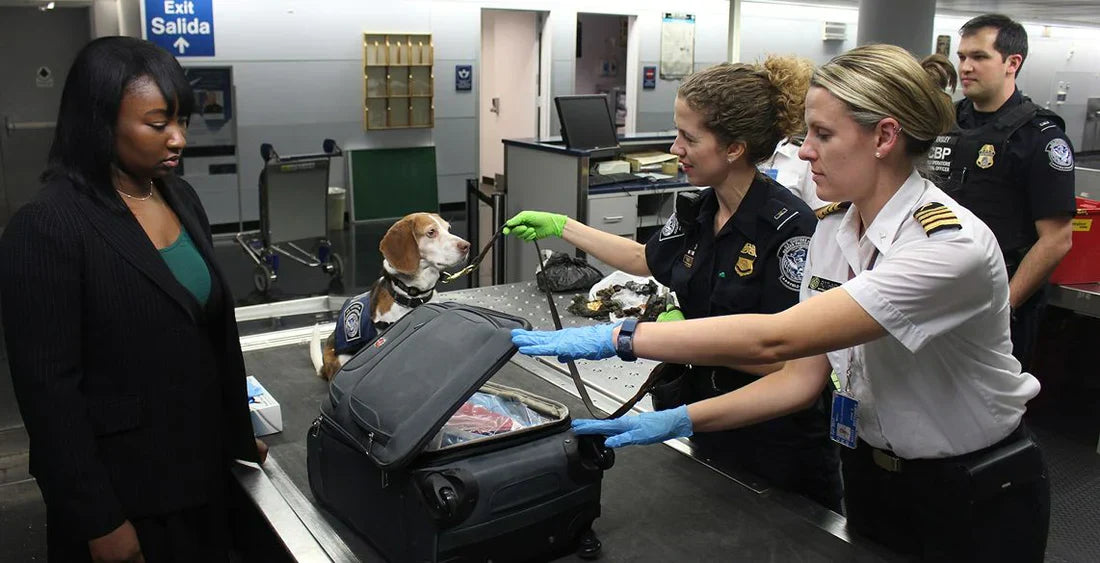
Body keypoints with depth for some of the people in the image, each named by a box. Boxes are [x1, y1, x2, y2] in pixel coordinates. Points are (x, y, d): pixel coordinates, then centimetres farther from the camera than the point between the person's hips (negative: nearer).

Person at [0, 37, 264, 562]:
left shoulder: (181, 198, 3)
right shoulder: (45, 227, -18)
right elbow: (48, 388, -18)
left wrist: (238, 433, 14)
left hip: (202, 468, 7)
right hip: (122, 489, -6)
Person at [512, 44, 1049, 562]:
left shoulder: (952, 245, -30)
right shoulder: (833, 229, -5)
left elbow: (774, 338, -38)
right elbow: (803, 376, -5)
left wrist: (619, 337, -37)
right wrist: (681, 420, -15)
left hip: (975, 502, -6)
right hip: (870, 476, 6)